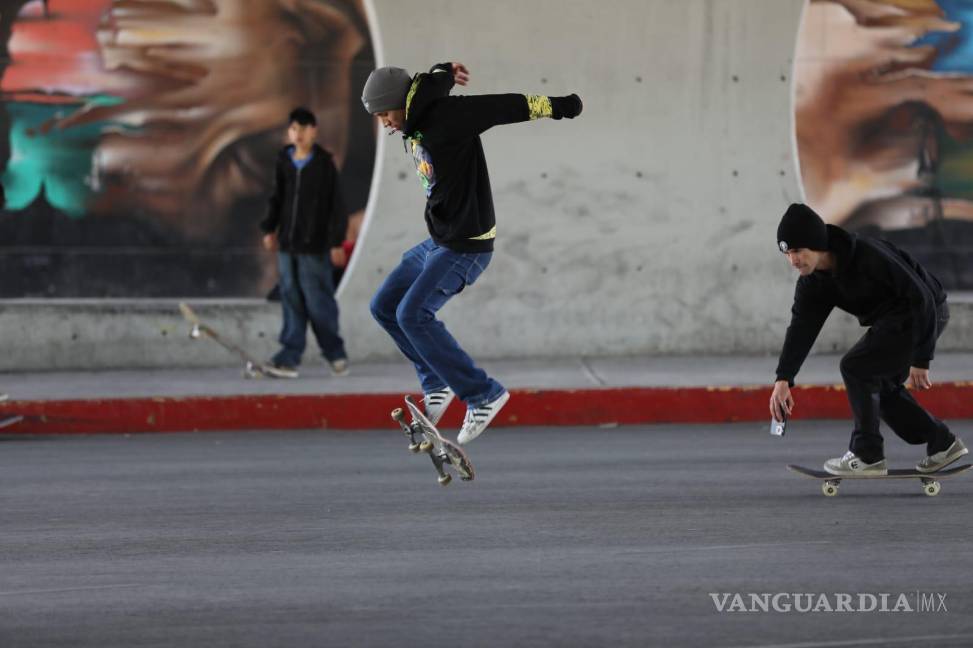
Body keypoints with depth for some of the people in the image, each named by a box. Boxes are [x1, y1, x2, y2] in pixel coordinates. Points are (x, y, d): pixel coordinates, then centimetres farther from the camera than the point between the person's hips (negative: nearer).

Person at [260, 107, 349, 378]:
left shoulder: (324, 164, -7)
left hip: (314, 246, -5)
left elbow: (336, 205, -7)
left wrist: (336, 242, -10)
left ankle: (336, 353, 13)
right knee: (291, 300, 3)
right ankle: (289, 358, 2)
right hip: (287, 244, 5)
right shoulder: (284, 161, 7)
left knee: (318, 301, -3)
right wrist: (270, 228, 13)